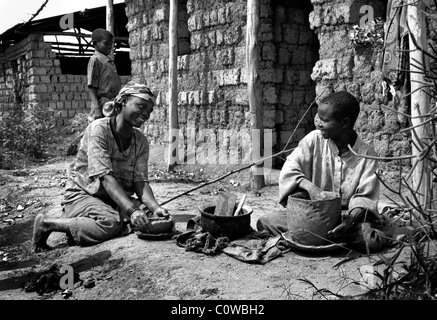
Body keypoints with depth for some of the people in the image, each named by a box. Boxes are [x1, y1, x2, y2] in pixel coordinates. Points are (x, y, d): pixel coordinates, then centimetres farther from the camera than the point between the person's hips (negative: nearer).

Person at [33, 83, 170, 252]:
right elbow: (105, 177, -27)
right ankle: (47, 224, -13)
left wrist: (155, 208, -28)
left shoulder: (141, 141, 1)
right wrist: (132, 210, -40)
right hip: (82, 194, -6)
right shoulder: (99, 129, -17)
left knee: (147, 213, -22)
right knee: (111, 223, -34)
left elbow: (140, 181, -8)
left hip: (117, 199, 7)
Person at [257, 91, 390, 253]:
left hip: (350, 215, -1)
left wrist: (351, 220, -29)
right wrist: (311, 187, -31)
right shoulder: (314, 139, -4)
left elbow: (365, 197, -10)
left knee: (373, 240, -31)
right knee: (265, 222, -16)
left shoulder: (366, 153, -8)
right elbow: (289, 169, -13)